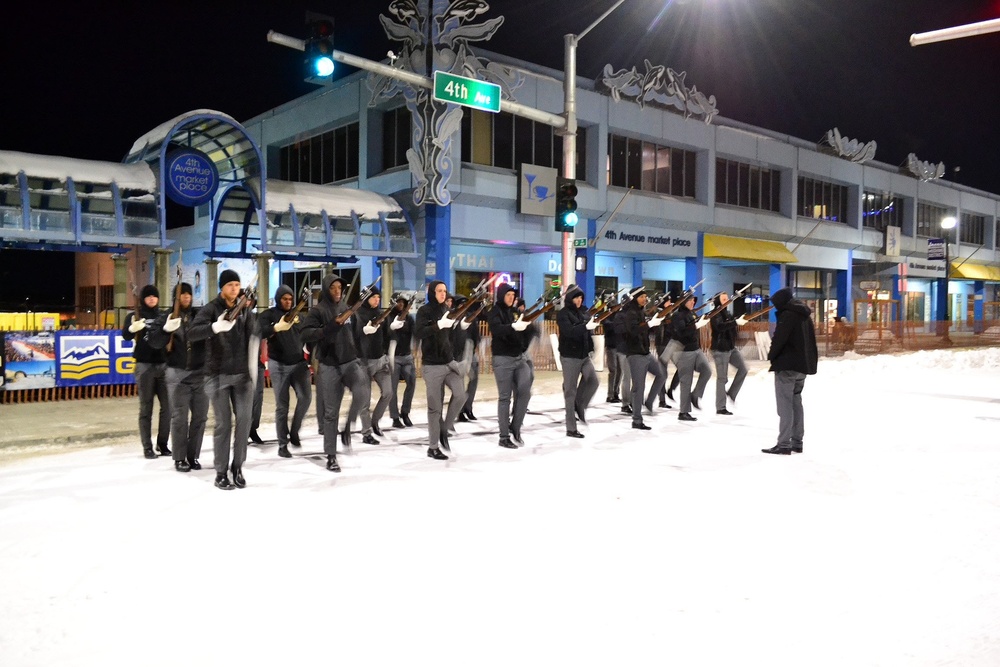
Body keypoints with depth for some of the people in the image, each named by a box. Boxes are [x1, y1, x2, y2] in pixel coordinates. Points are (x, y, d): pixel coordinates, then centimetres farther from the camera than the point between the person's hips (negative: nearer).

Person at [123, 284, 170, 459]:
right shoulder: (134, 316, 3)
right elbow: (125, 336, -12)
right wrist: (132, 329, -34)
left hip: (163, 364, 3)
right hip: (144, 366, -3)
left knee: (167, 406, 2)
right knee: (146, 407, 2)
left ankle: (162, 443, 14)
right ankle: (147, 447, 7)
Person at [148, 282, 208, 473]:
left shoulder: (201, 314, 4)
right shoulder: (166, 317, 1)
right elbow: (154, 341, -9)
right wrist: (167, 329, -26)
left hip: (201, 372, 2)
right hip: (177, 373, -2)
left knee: (200, 417, 7)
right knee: (179, 417, 1)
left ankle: (193, 456, 19)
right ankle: (179, 458, 10)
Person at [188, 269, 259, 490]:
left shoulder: (245, 308, 6)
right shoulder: (211, 309, -5)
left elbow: (255, 335, 6)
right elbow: (192, 333, -18)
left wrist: (253, 366, 0)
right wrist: (215, 327, -36)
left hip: (242, 374, 3)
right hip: (218, 374, -3)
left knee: (244, 419, 0)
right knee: (223, 424, 0)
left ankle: (237, 467, 15)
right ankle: (221, 473, 11)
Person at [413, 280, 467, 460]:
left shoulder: (446, 310, 12)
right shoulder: (424, 311, -6)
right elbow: (418, 333, -24)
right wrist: (439, 324, -31)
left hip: (449, 362, 5)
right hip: (432, 365, -5)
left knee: (460, 395, -13)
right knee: (435, 407, -2)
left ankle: (444, 429, 9)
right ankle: (433, 447, 10)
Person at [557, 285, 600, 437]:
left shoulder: (583, 312, 10)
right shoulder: (563, 314, -9)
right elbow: (569, 331, -24)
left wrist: (593, 325, -5)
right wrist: (586, 327, -37)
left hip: (584, 355, 6)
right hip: (570, 356, -6)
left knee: (593, 381, -9)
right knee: (570, 391, -1)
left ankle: (580, 406, 18)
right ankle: (571, 429, 5)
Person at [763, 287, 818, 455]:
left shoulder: (787, 315, -14)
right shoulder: (805, 315, 15)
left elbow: (779, 339, -18)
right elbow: (811, 339, 19)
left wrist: (771, 355, -2)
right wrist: (811, 361, 19)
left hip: (787, 365, -9)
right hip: (803, 365, 9)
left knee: (785, 404, -7)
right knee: (796, 402, 14)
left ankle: (784, 444, -8)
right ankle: (797, 442, 17)